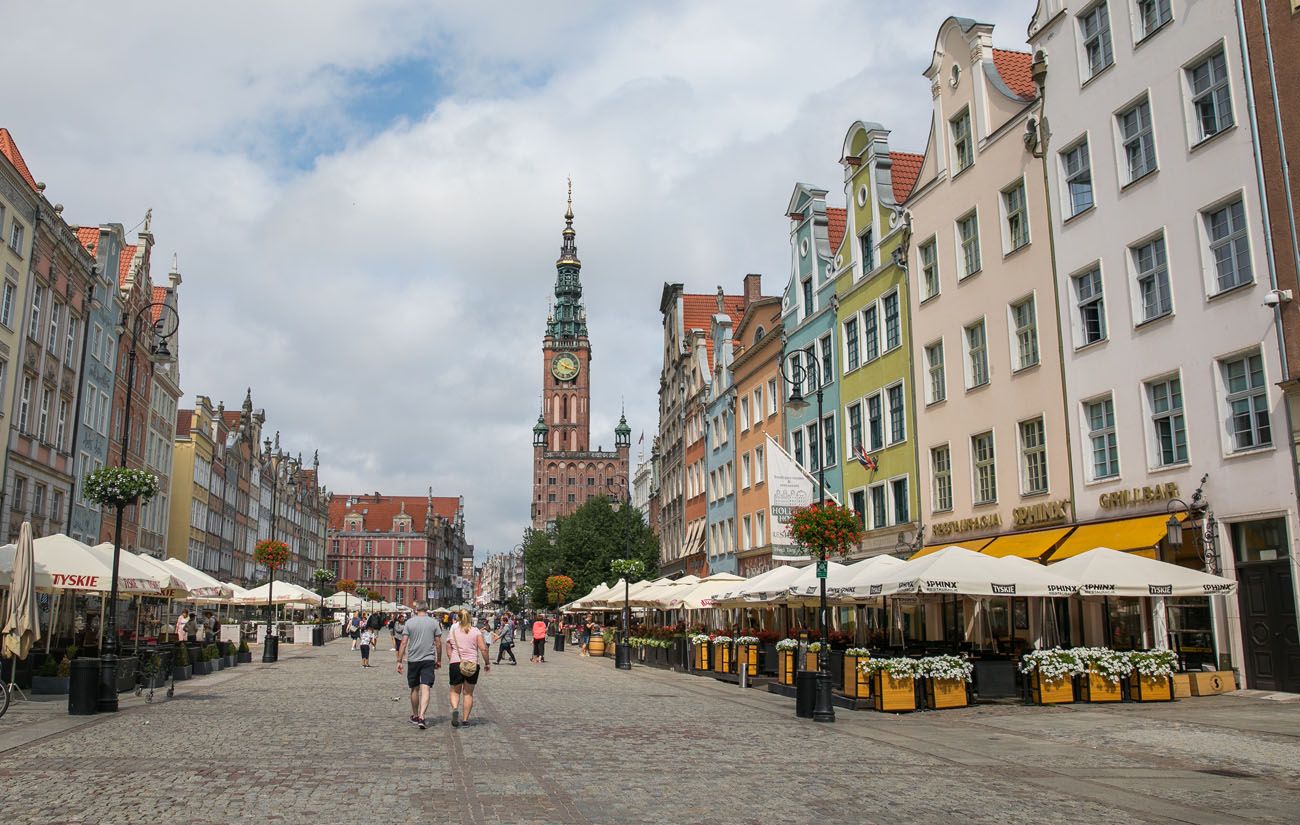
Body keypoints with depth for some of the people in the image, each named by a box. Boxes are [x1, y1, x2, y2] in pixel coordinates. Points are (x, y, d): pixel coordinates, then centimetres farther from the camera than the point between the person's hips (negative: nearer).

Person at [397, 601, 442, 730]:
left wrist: (399, 661, 1)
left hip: (413, 660, 1)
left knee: (414, 689, 15)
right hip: (429, 660, -1)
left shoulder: (409, 622, 0)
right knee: (425, 689, -5)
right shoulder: (434, 622, 1)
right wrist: (439, 660, 13)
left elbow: (404, 643, -3)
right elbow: (438, 643, 3)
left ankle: (415, 716, 28)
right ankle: (421, 717, -19)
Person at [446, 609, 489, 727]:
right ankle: (465, 719, 11)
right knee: (468, 693, 11)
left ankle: (455, 709, -13)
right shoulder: (476, 631, 2)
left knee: (455, 691, 14)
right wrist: (487, 663, 4)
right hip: (473, 665, 0)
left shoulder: (452, 631, 6)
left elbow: (448, 651, 4)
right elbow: (483, 648, -6)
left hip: (456, 663, 0)